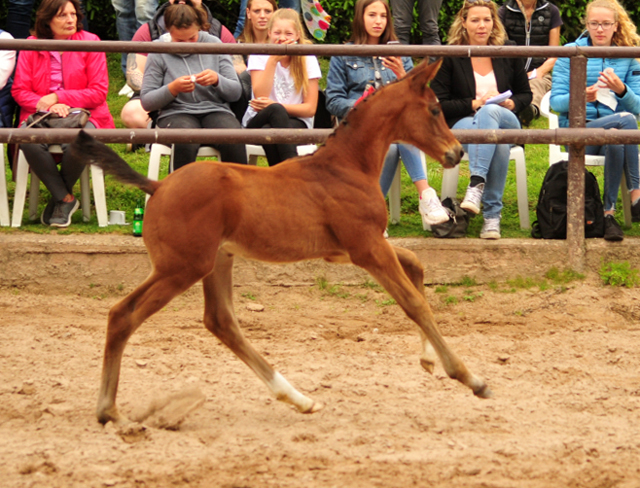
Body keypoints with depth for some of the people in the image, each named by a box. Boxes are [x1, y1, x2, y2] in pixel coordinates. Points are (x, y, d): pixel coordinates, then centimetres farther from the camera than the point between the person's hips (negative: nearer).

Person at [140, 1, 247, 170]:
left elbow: (235, 92, 6)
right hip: (176, 113, -2)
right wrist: (172, 88, -18)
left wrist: (217, 80, -15)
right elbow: (146, 101, 0)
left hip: (215, 110, 2)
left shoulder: (213, 44, 6)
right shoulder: (159, 52, 2)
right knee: (186, 143, -38)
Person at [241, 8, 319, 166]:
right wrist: (273, 60, -18)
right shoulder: (259, 55, 1)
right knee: (275, 112, -36)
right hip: (258, 121, 0)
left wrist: (275, 105, -16)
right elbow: (260, 97, -14)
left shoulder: (307, 59, 2)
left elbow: (310, 109, -2)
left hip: (296, 123, 0)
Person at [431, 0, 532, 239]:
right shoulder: (450, 58, 4)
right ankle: (493, 214, -45)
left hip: (506, 121, 2)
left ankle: (477, 184, -49)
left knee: (489, 112, -38)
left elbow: (525, 94, 19)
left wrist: (512, 103, -4)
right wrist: (473, 104, -12)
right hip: (462, 125, -2)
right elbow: (438, 105, -1)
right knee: (497, 138, -39)